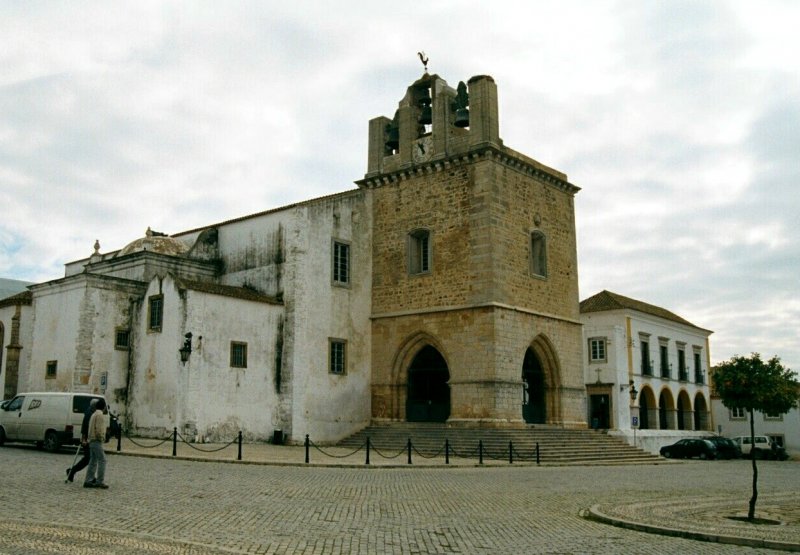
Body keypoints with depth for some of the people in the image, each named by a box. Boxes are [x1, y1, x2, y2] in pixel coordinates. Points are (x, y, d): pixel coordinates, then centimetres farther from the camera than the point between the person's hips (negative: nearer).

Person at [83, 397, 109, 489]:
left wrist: (105, 426, 23)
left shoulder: (94, 414, 18)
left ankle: (88, 481, 11)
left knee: (93, 461, 11)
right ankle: (100, 481, -10)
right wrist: (102, 438, -10)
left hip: (92, 441, 10)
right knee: (102, 460, -8)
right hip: (97, 441, -10)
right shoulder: (100, 415, -13)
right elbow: (99, 429, -20)